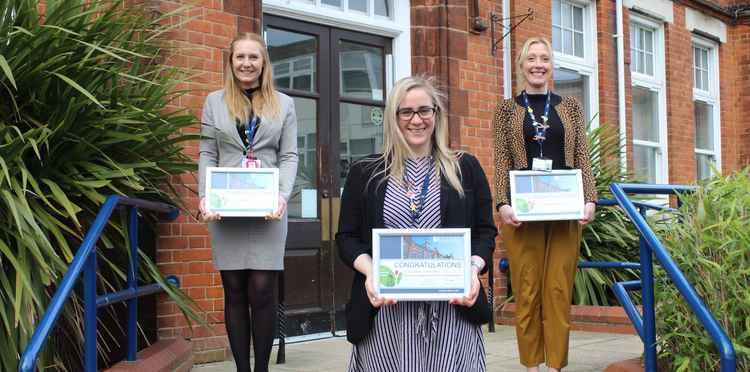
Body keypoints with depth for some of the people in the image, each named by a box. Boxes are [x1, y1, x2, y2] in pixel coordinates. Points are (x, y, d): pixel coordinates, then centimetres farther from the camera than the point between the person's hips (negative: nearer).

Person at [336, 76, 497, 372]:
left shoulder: (465, 168, 11)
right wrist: (370, 271, -12)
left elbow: (485, 231, 10)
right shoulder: (365, 173, 10)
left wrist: (474, 267, -10)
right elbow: (347, 237, 8)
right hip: (385, 307, 0)